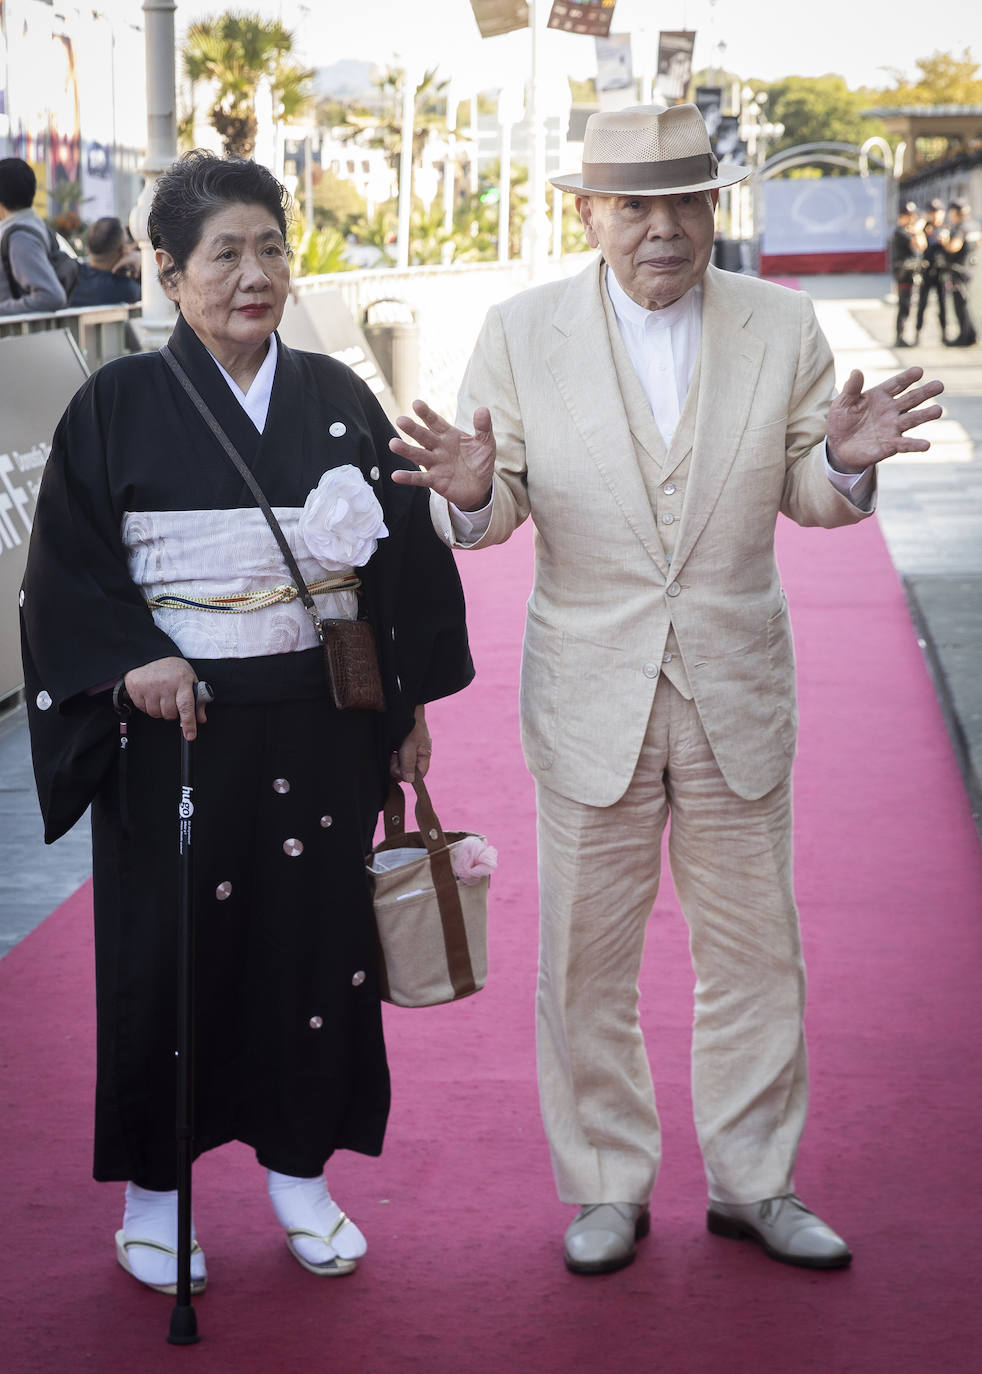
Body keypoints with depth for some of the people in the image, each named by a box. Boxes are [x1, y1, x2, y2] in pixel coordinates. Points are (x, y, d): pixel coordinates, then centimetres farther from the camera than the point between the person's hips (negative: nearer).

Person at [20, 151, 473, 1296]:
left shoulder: (337, 400, 6)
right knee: (171, 946, 4)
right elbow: (67, 570, -3)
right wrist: (131, 663, -17)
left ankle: (299, 1168, 24)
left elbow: (405, 558, 10)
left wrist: (409, 706, 8)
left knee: (315, 933, 7)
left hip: (321, 725, 3)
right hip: (178, 725, -3)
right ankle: (152, 1189, 19)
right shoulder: (119, 406, -3)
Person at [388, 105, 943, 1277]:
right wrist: (470, 493, -28)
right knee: (586, 960, 8)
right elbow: (496, 510, -4)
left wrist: (847, 463, -19)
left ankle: (751, 1183, 28)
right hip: (590, 690, -1)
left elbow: (801, 493, 4)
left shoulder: (782, 327, -1)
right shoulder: (520, 334, -5)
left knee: (753, 952, 11)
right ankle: (607, 1187, 26)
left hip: (737, 693, 1)